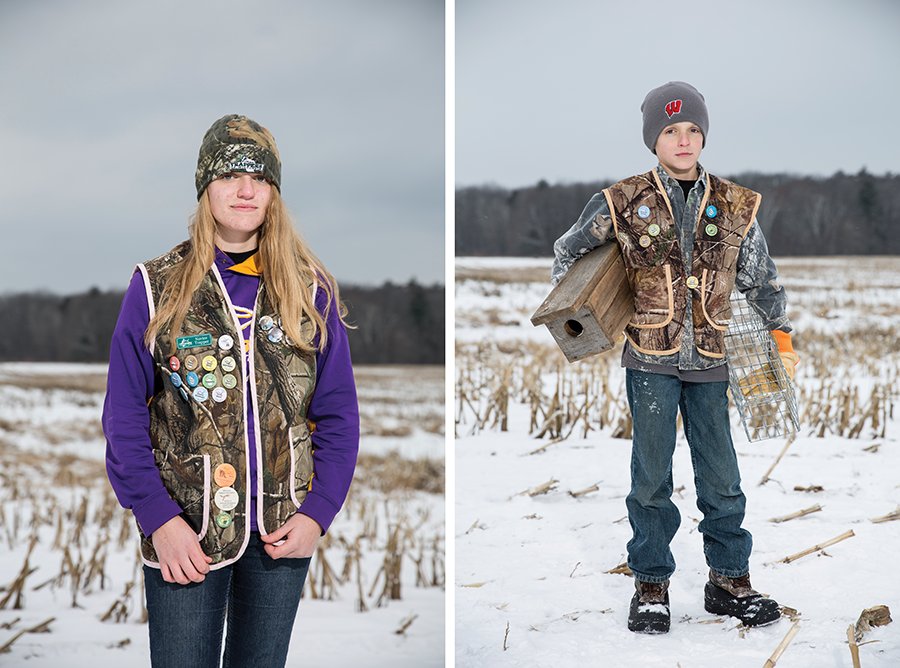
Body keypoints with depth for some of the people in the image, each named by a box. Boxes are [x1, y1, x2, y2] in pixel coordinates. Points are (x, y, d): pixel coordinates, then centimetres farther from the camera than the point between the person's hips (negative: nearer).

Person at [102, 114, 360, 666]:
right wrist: (157, 518, -11)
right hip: (184, 535, -2)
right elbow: (125, 417, -2)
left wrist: (318, 513, -6)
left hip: (282, 531, 2)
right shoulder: (157, 287, -2)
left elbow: (338, 413, 4)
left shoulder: (311, 289, 3)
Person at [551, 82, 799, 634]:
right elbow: (568, 252, 12)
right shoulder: (625, 204, -2)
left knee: (721, 474, 7)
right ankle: (651, 587, 14)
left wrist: (782, 338, 14)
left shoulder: (735, 206, 4)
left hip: (709, 361, 2)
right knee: (652, 477, 3)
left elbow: (761, 278, 14)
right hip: (650, 361, -2)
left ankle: (730, 580, 20)